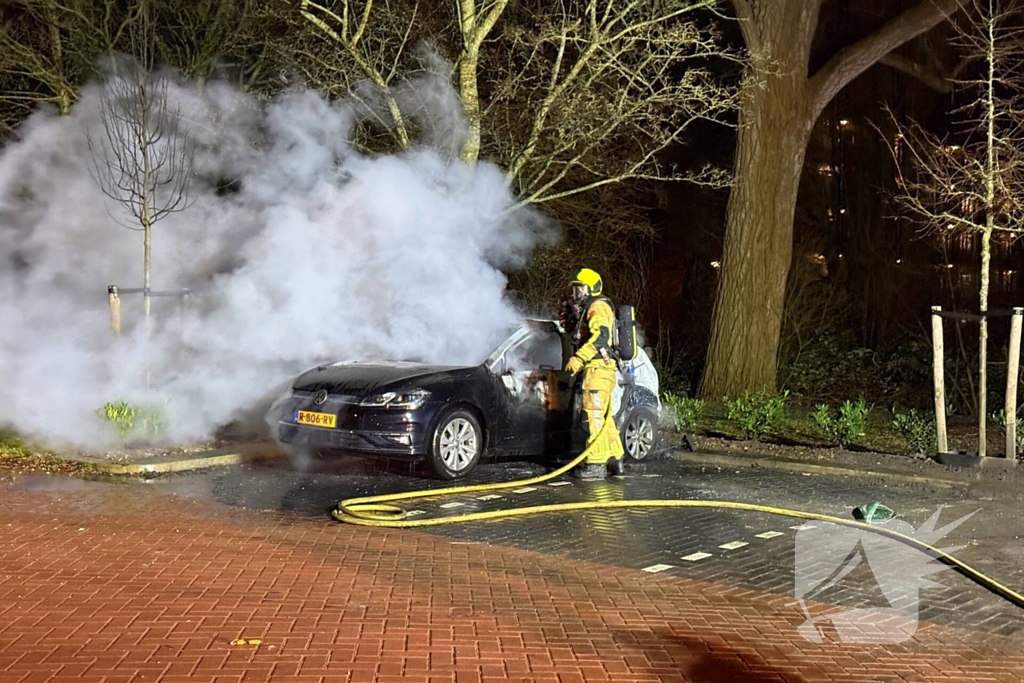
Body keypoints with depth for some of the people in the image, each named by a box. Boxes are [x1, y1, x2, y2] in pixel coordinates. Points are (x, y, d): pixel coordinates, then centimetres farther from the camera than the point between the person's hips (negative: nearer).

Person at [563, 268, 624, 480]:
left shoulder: (598, 307, -8)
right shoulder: (589, 309, 26)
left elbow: (601, 336, -24)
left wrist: (579, 358, -28)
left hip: (599, 369, -11)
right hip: (599, 369, 11)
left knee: (595, 415, -14)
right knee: (604, 417, 15)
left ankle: (596, 464, -17)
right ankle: (615, 458, 21)